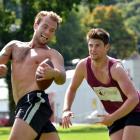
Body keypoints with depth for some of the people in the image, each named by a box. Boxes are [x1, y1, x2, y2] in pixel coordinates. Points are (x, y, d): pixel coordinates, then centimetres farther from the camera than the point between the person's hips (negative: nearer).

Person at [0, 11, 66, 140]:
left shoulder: (52, 54, 9)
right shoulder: (14, 46, 26)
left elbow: (62, 78, -9)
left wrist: (53, 73, -36)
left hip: (35, 102, -6)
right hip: (23, 107, 6)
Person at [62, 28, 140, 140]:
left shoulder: (115, 68, -29)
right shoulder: (83, 66, -12)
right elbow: (72, 89, 8)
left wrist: (112, 118, -33)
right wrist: (66, 110, -9)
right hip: (115, 115, 6)